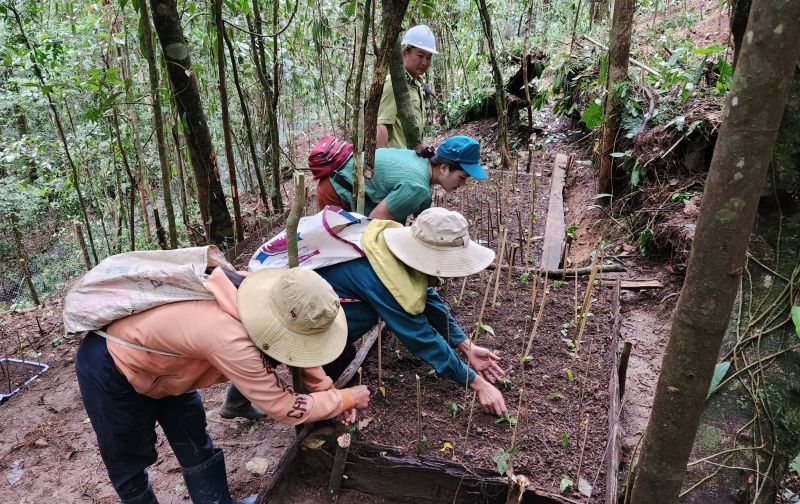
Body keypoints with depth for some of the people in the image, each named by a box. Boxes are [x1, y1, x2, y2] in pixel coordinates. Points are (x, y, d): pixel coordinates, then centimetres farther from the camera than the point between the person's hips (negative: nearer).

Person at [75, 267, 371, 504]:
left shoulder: (259, 298, -20)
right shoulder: (230, 342, -42)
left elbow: (300, 347, 2)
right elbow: (285, 409, -28)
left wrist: (329, 391, 0)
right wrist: (346, 398, -16)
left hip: (152, 356, 7)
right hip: (110, 365, -7)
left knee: (195, 445, 12)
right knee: (128, 459, 13)